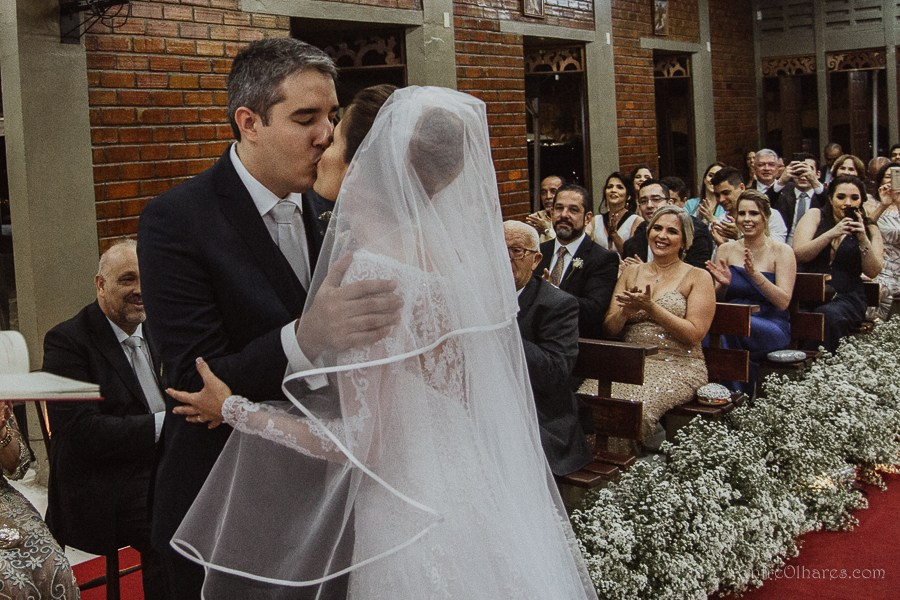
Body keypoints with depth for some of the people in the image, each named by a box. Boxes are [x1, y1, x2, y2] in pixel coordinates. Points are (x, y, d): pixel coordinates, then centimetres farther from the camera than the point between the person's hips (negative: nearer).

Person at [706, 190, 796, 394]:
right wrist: (723, 285, -13)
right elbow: (716, 300, 10)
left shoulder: (781, 251, 0)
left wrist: (754, 274, -22)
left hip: (772, 327, -3)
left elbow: (783, 302, -10)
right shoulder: (726, 249, 9)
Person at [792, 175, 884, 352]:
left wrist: (863, 239, -10)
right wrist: (832, 233, -12)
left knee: (829, 314, -34)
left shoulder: (869, 230, 14)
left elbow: (872, 272, 3)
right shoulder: (815, 216, 10)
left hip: (846, 297, 0)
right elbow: (799, 254, -3)